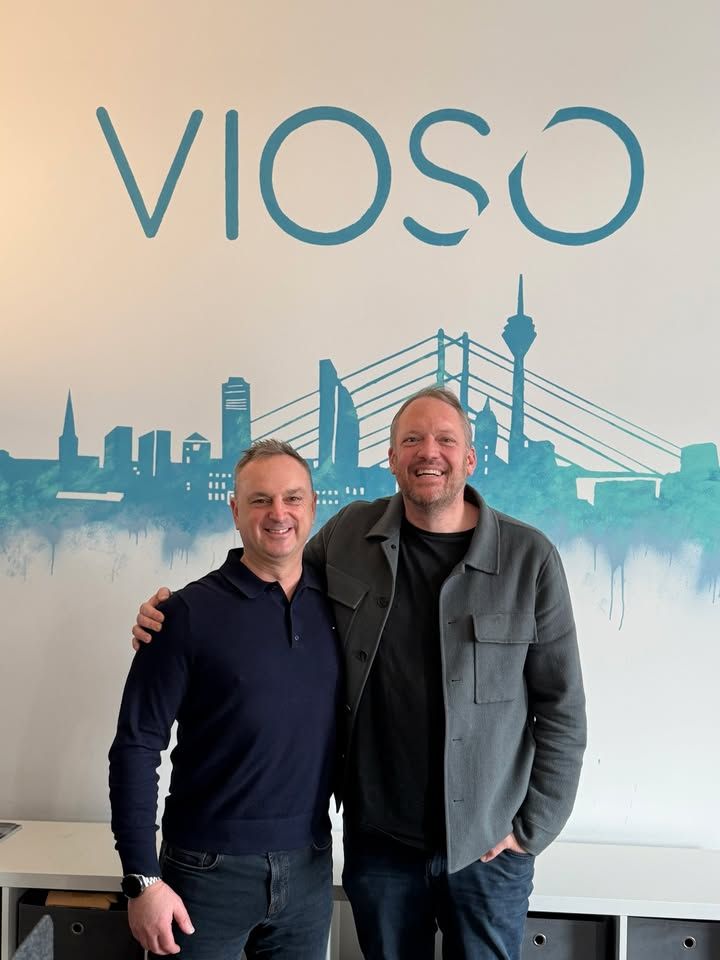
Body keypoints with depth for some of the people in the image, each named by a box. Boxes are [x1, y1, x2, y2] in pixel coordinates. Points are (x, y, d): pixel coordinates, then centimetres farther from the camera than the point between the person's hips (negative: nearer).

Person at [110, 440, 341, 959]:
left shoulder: (336, 603, 1)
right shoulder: (191, 612, -10)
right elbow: (136, 746, -10)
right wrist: (143, 878, -13)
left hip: (310, 868, 4)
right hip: (209, 868, -3)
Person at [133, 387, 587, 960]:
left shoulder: (529, 558, -9)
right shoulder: (349, 535, -3)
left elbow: (562, 710, -4)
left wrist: (532, 827, -4)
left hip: (488, 847, -2)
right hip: (378, 837, 2)